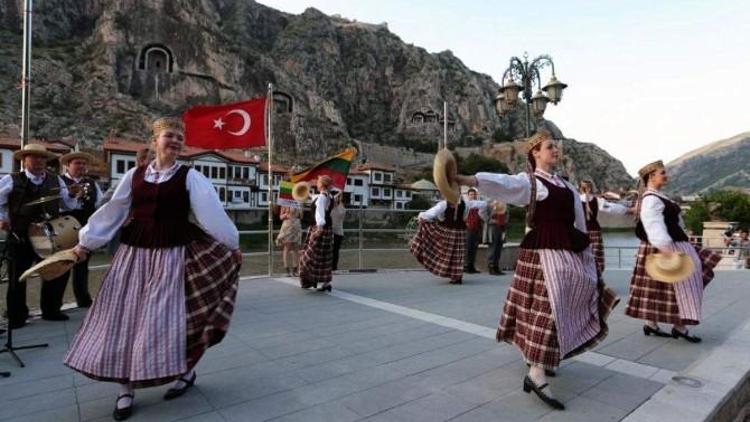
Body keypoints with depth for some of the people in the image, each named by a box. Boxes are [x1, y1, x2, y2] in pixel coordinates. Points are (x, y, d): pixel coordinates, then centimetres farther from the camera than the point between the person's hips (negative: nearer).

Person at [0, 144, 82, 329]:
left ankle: (51, 310, 26)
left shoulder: (56, 180, 7)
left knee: (57, 272, 8)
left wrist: (72, 195, -9)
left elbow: (68, 206, 10)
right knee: (18, 277, 7)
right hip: (20, 237, -3)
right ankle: (16, 317, 23)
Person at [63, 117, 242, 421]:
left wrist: (232, 245, -6)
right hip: (133, 254, 4)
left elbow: (211, 213, -5)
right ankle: (126, 388, 24)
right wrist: (86, 243, 15)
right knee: (125, 316, 8)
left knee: (166, 319, 0)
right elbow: (112, 212, 13)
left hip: (171, 255, -4)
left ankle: (185, 372, 24)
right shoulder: (134, 176, 7)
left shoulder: (190, 177, -2)